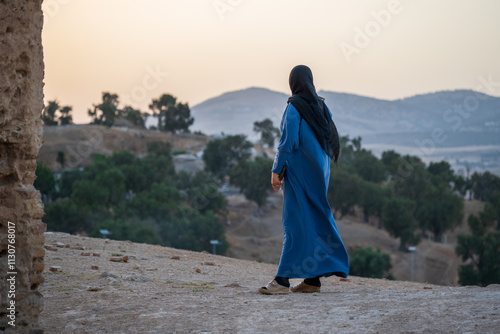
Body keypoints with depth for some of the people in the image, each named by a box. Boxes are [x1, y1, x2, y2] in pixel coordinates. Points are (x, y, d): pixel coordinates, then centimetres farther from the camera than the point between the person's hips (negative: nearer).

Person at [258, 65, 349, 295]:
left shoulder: (294, 107, -11)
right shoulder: (321, 106, 11)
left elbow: (288, 141, -17)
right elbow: (330, 139, 13)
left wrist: (276, 170, -13)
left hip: (300, 169, -7)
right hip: (319, 169, 7)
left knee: (296, 222, -11)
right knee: (315, 220, 9)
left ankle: (284, 279, -13)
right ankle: (313, 278, 10)